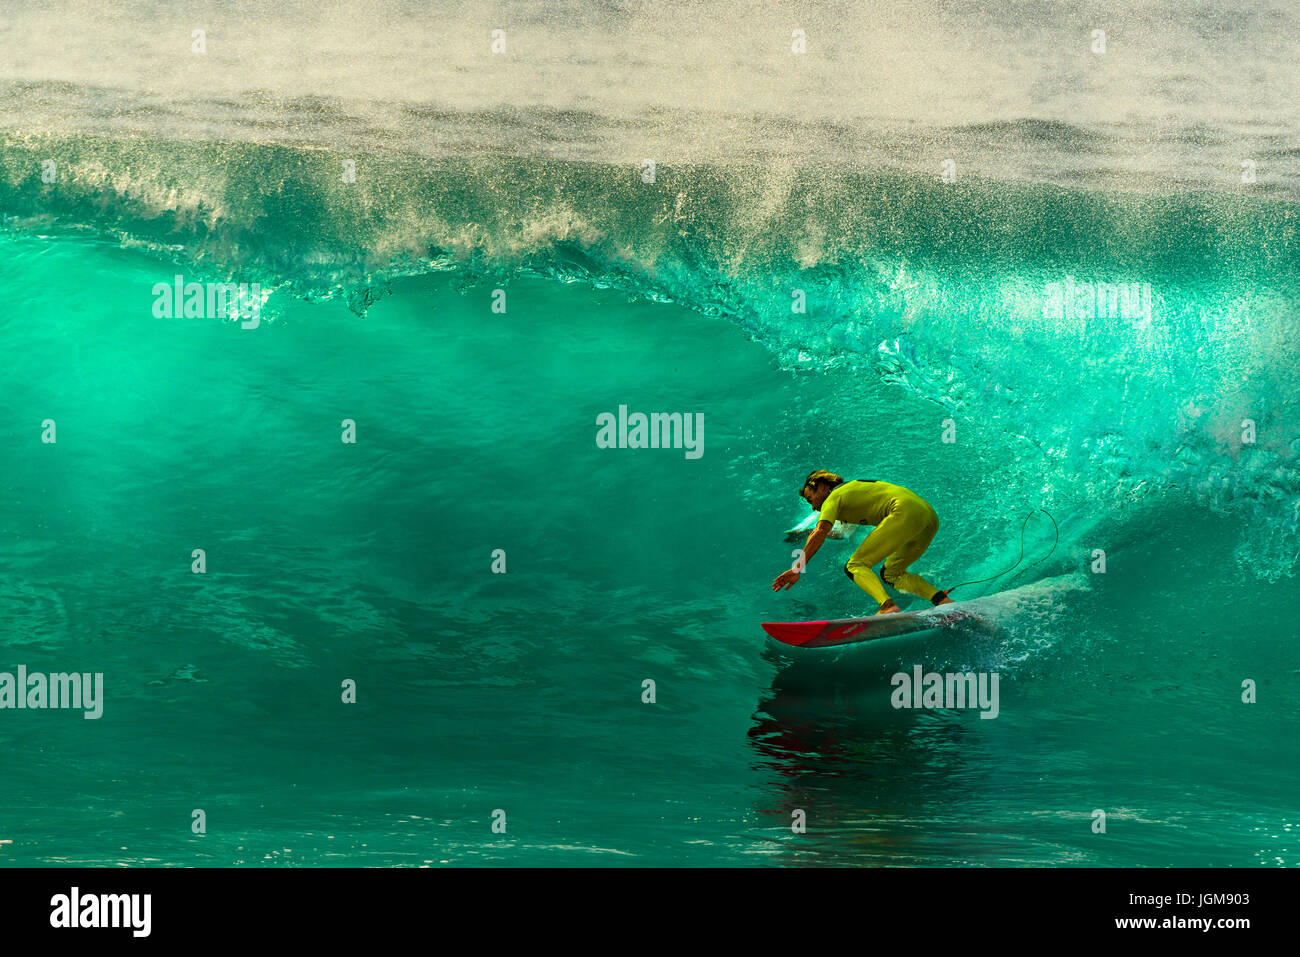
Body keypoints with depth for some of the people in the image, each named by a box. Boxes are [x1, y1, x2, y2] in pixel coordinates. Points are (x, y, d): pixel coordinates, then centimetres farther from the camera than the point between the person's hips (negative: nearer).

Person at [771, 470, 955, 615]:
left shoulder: (833, 497, 5)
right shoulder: (854, 487, 30)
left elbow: (820, 533, -11)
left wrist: (798, 568, -17)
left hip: (906, 512, -9)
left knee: (855, 566, -7)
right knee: (891, 573, 22)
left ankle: (889, 606, -31)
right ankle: (943, 601, 5)